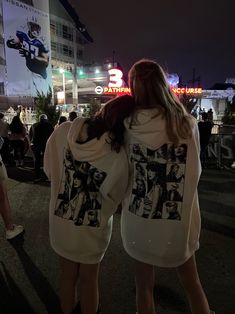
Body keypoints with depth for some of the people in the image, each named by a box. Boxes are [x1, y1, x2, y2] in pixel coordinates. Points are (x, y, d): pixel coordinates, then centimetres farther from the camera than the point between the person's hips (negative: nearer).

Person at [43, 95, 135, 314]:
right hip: (92, 227, -3)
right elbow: (113, 197, -13)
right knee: (88, 280, 24)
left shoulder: (63, 131, -15)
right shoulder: (118, 156, -25)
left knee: (67, 275, 27)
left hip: (59, 220, 4)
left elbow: (49, 171, -2)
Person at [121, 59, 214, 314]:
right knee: (192, 284, 25)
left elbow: (123, 170, -5)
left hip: (140, 219, -1)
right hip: (181, 219, 2)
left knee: (144, 286, 21)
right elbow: (195, 170, 1)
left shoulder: (130, 125, -13)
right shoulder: (188, 124, -7)